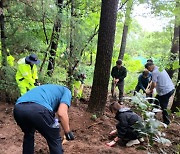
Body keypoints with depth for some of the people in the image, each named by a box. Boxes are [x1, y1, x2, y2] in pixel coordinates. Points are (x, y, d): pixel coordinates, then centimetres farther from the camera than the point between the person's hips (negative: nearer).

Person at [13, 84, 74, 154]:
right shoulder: (66, 91, 24)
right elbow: (61, 113, 4)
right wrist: (68, 132, 16)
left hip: (18, 108, 7)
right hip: (38, 109, -7)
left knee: (28, 135, 37)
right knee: (55, 141, 17)